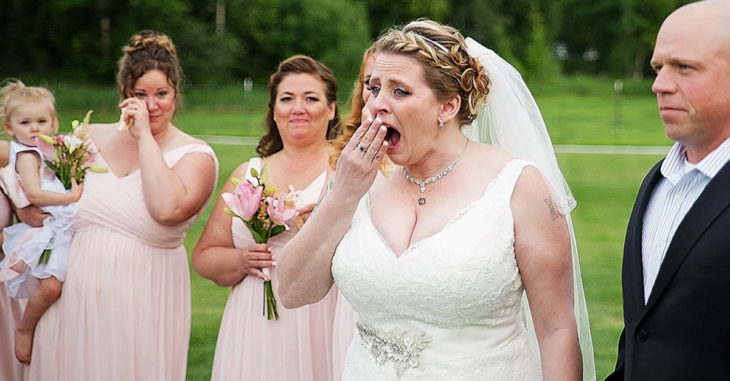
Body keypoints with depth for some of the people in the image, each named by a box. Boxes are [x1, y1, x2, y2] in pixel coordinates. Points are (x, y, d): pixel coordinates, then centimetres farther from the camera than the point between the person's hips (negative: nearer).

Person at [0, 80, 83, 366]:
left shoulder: (46, 150, 18)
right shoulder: (27, 155, -9)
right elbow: (35, 194, -21)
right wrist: (72, 197, -16)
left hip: (61, 230, 10)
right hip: (45, 231, -9)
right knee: (51, 285, -22)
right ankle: (24, 329, 0)